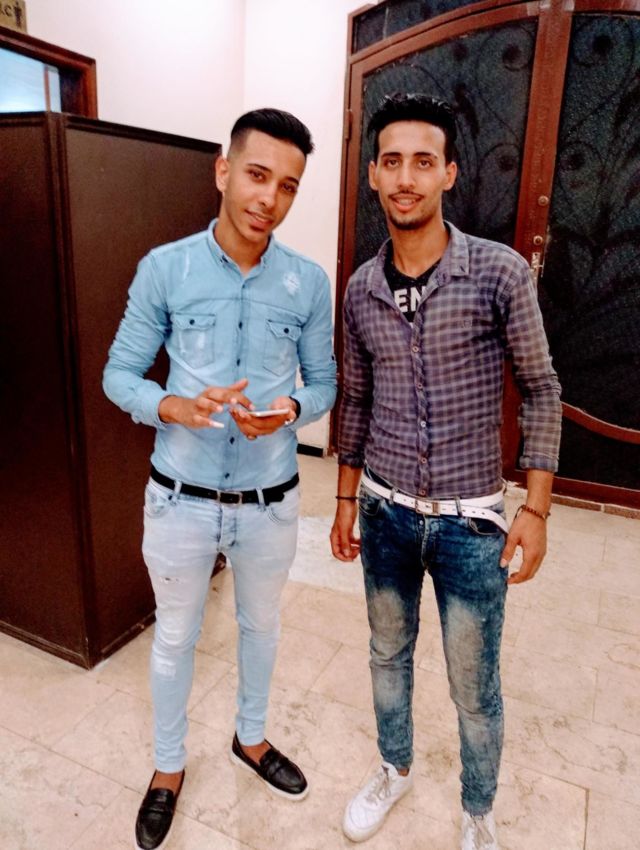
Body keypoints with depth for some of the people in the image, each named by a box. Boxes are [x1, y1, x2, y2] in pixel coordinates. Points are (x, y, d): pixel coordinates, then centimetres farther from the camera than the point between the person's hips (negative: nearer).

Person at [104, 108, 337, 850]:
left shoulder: (309, 283, -5)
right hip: (180, 500, -1)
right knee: (175, 636, 19)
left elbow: (325, 384, 2)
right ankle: (168, 766, 46)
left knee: (260, 625, 23)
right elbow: (119, 373, -4)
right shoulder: (164, 268, -9)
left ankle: (251, 738, 52)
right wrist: (171, 407, -25)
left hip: (270, 503, 2)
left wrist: (289, 411, -20)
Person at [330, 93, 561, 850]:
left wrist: (536, 509, -8)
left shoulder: (500, 271, -11)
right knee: (388, 653, 23)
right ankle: (395, 769, 51)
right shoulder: (361, 288, 0)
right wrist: (346, 500, 11)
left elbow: (540, 391, -5)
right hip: (385, 511, 4)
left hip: (470, 520, -3)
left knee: (474, 688, 13)